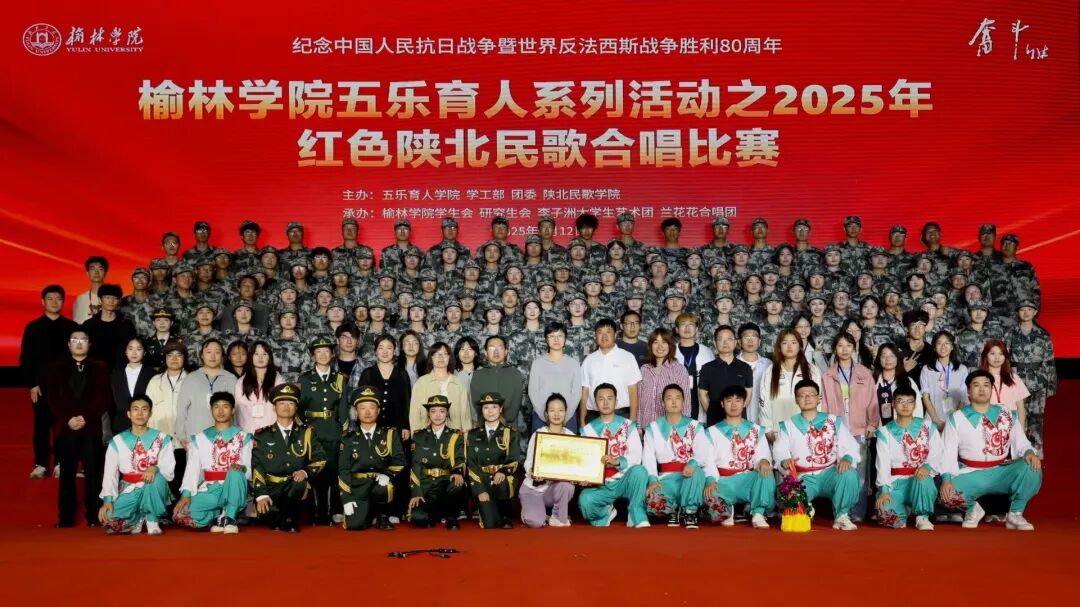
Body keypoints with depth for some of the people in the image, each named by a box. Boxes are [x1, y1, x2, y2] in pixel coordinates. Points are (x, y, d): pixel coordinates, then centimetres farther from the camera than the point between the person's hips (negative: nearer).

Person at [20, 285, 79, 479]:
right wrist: (31, 384, -5)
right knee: (41, 425, 3)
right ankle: (41, 465, 7)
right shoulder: (33, 327, 5)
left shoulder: (72, 327, 5)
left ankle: (60, 464, 9)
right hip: (41, 385, 0)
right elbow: (26, 358, 3)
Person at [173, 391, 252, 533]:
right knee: (180, 515, -24)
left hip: (233, 491, -1)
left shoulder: (243, 437, 7)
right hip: (209, 491, 2)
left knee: (235, 473, -35)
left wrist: (242, 468, -24)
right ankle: (218, 516, 1)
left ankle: (229, 517, -17)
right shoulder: (199, 439, 13)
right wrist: (186, 494, -11)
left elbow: (250, 470, 0)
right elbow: (192, 468, 3)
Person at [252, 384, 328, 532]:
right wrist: (261, 495, -14)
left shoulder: (307, 433, 11)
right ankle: (278, 521, 6)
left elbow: (320, 458, 7)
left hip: (295, 485, 1)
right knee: (267, 513, -32)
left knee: (300, 483, -35)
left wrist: (305, 472, -15)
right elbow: (256, 466, -1)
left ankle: (288, 521, -9)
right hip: (270, 487, -1)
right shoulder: (262, 435, 6)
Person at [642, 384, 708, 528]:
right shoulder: (653, 428, 11)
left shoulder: (695, 427, 8)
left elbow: (703, 455, -4)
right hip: (665, 478, 0)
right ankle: (673, 510, 4)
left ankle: (689, 511, -14)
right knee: (652, 502, -32)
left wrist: (693, 463, -28)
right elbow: (648, 457, 0)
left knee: (697, 471, -37)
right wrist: (653, 479, -18)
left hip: (689, 476, 0)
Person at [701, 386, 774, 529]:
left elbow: (763, 453, 3)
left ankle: (758, 514, -21)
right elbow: (708, 460, 1)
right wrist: (711, 479, -20)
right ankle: (727, 512, 2)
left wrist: (764, 461, -24)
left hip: (748, 479, 0)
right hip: (723, 481, 0)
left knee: (766, 474, -33)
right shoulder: (712, 432, 13)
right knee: (710, 497, -33)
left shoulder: (756, 430, 17)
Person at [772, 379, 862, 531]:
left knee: (849, 474, -33)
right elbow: (779, 452, 2)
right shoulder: (788, 425, 13)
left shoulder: (834, 421, 13)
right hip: (803, 478, 0)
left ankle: (841, 515, -10)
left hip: (829, 474, 0)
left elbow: (850, 446, 3)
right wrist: (784, 461, -23)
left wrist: (847, 459, -20)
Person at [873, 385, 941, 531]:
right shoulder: (885, 432, 7)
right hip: (895, 482, 0)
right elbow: (883, 463, -3)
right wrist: (884, 490, -16)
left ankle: (922, 517, -9)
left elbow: (937, 454, -2)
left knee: (923, 480, -38)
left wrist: (928, 467, -25)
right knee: (886, 512, -29)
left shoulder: (928, 428, 8)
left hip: (920, 478, 0)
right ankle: (904, 510, 11)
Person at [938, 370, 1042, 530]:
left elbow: (1021, 443, 5)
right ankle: (973, 509, 7)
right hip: (970, 475, -1)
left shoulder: (1007, 415, 9)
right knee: (948, 495, -31)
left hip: (1002, 474, 1)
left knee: (1031, 467, -27)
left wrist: (1029, 453, -20)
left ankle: (1015, 514, -6)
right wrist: (946, 479, -19)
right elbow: (948, 452, -3)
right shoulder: (956, 418, 3)